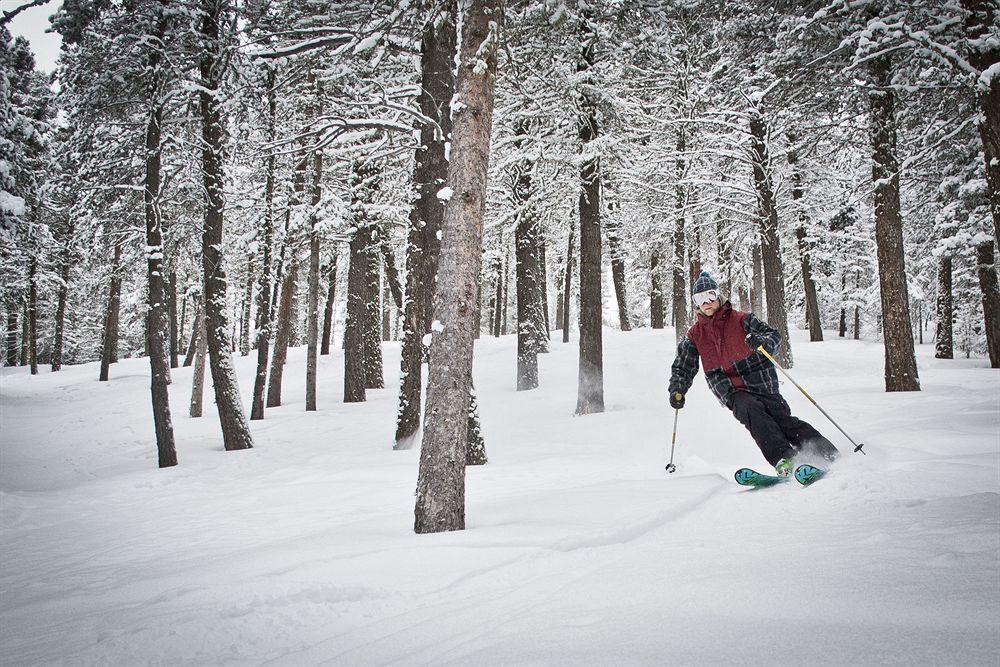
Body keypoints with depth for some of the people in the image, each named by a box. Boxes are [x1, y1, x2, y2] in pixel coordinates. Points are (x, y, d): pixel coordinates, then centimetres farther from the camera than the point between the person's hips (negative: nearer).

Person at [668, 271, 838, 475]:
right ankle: (783, 459, -39)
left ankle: (829, 455, -11)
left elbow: (774, 335, 0)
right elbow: (682, 368, 19)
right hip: (731, 391, 1)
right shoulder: (694, 335, 13)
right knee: (750, 409, -30)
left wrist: (762, 341, -22)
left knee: (782, 418, -17)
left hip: (760, 383, -1)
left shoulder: (741, 320, 6)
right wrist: (677, 390, 1)